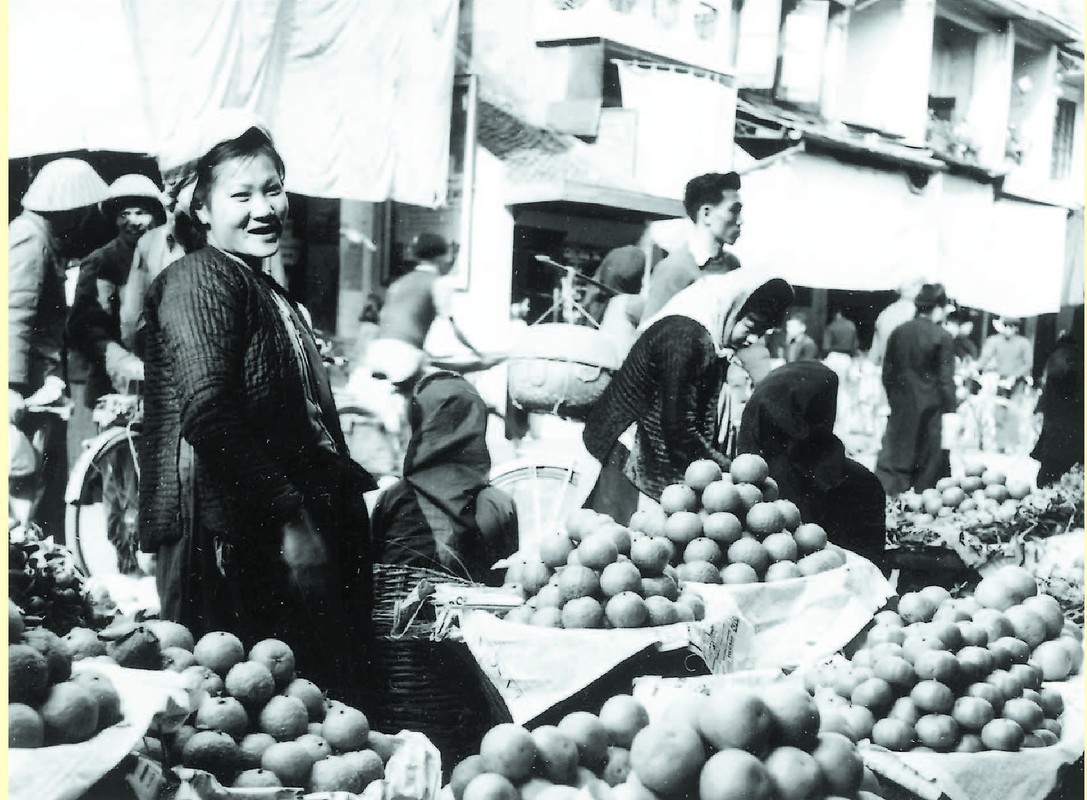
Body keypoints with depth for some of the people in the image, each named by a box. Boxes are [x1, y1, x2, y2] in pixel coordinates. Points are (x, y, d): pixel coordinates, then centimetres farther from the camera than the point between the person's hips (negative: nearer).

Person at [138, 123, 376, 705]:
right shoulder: (200, 280, -8)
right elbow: (209, 416, -20)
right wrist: (289, 514, -19)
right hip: (229, 537, -9)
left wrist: (352, 481, 12)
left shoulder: (268, 291, 21)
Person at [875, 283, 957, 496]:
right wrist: (950, 412, -8)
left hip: (901, 410, 4)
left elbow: (887, 373, 9)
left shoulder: (898, 333, 4)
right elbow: (945, 380, -12)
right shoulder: (941, 337, -11)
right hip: (930, 411, -4)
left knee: (893, 462, 6)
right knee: (929, 463, 6)